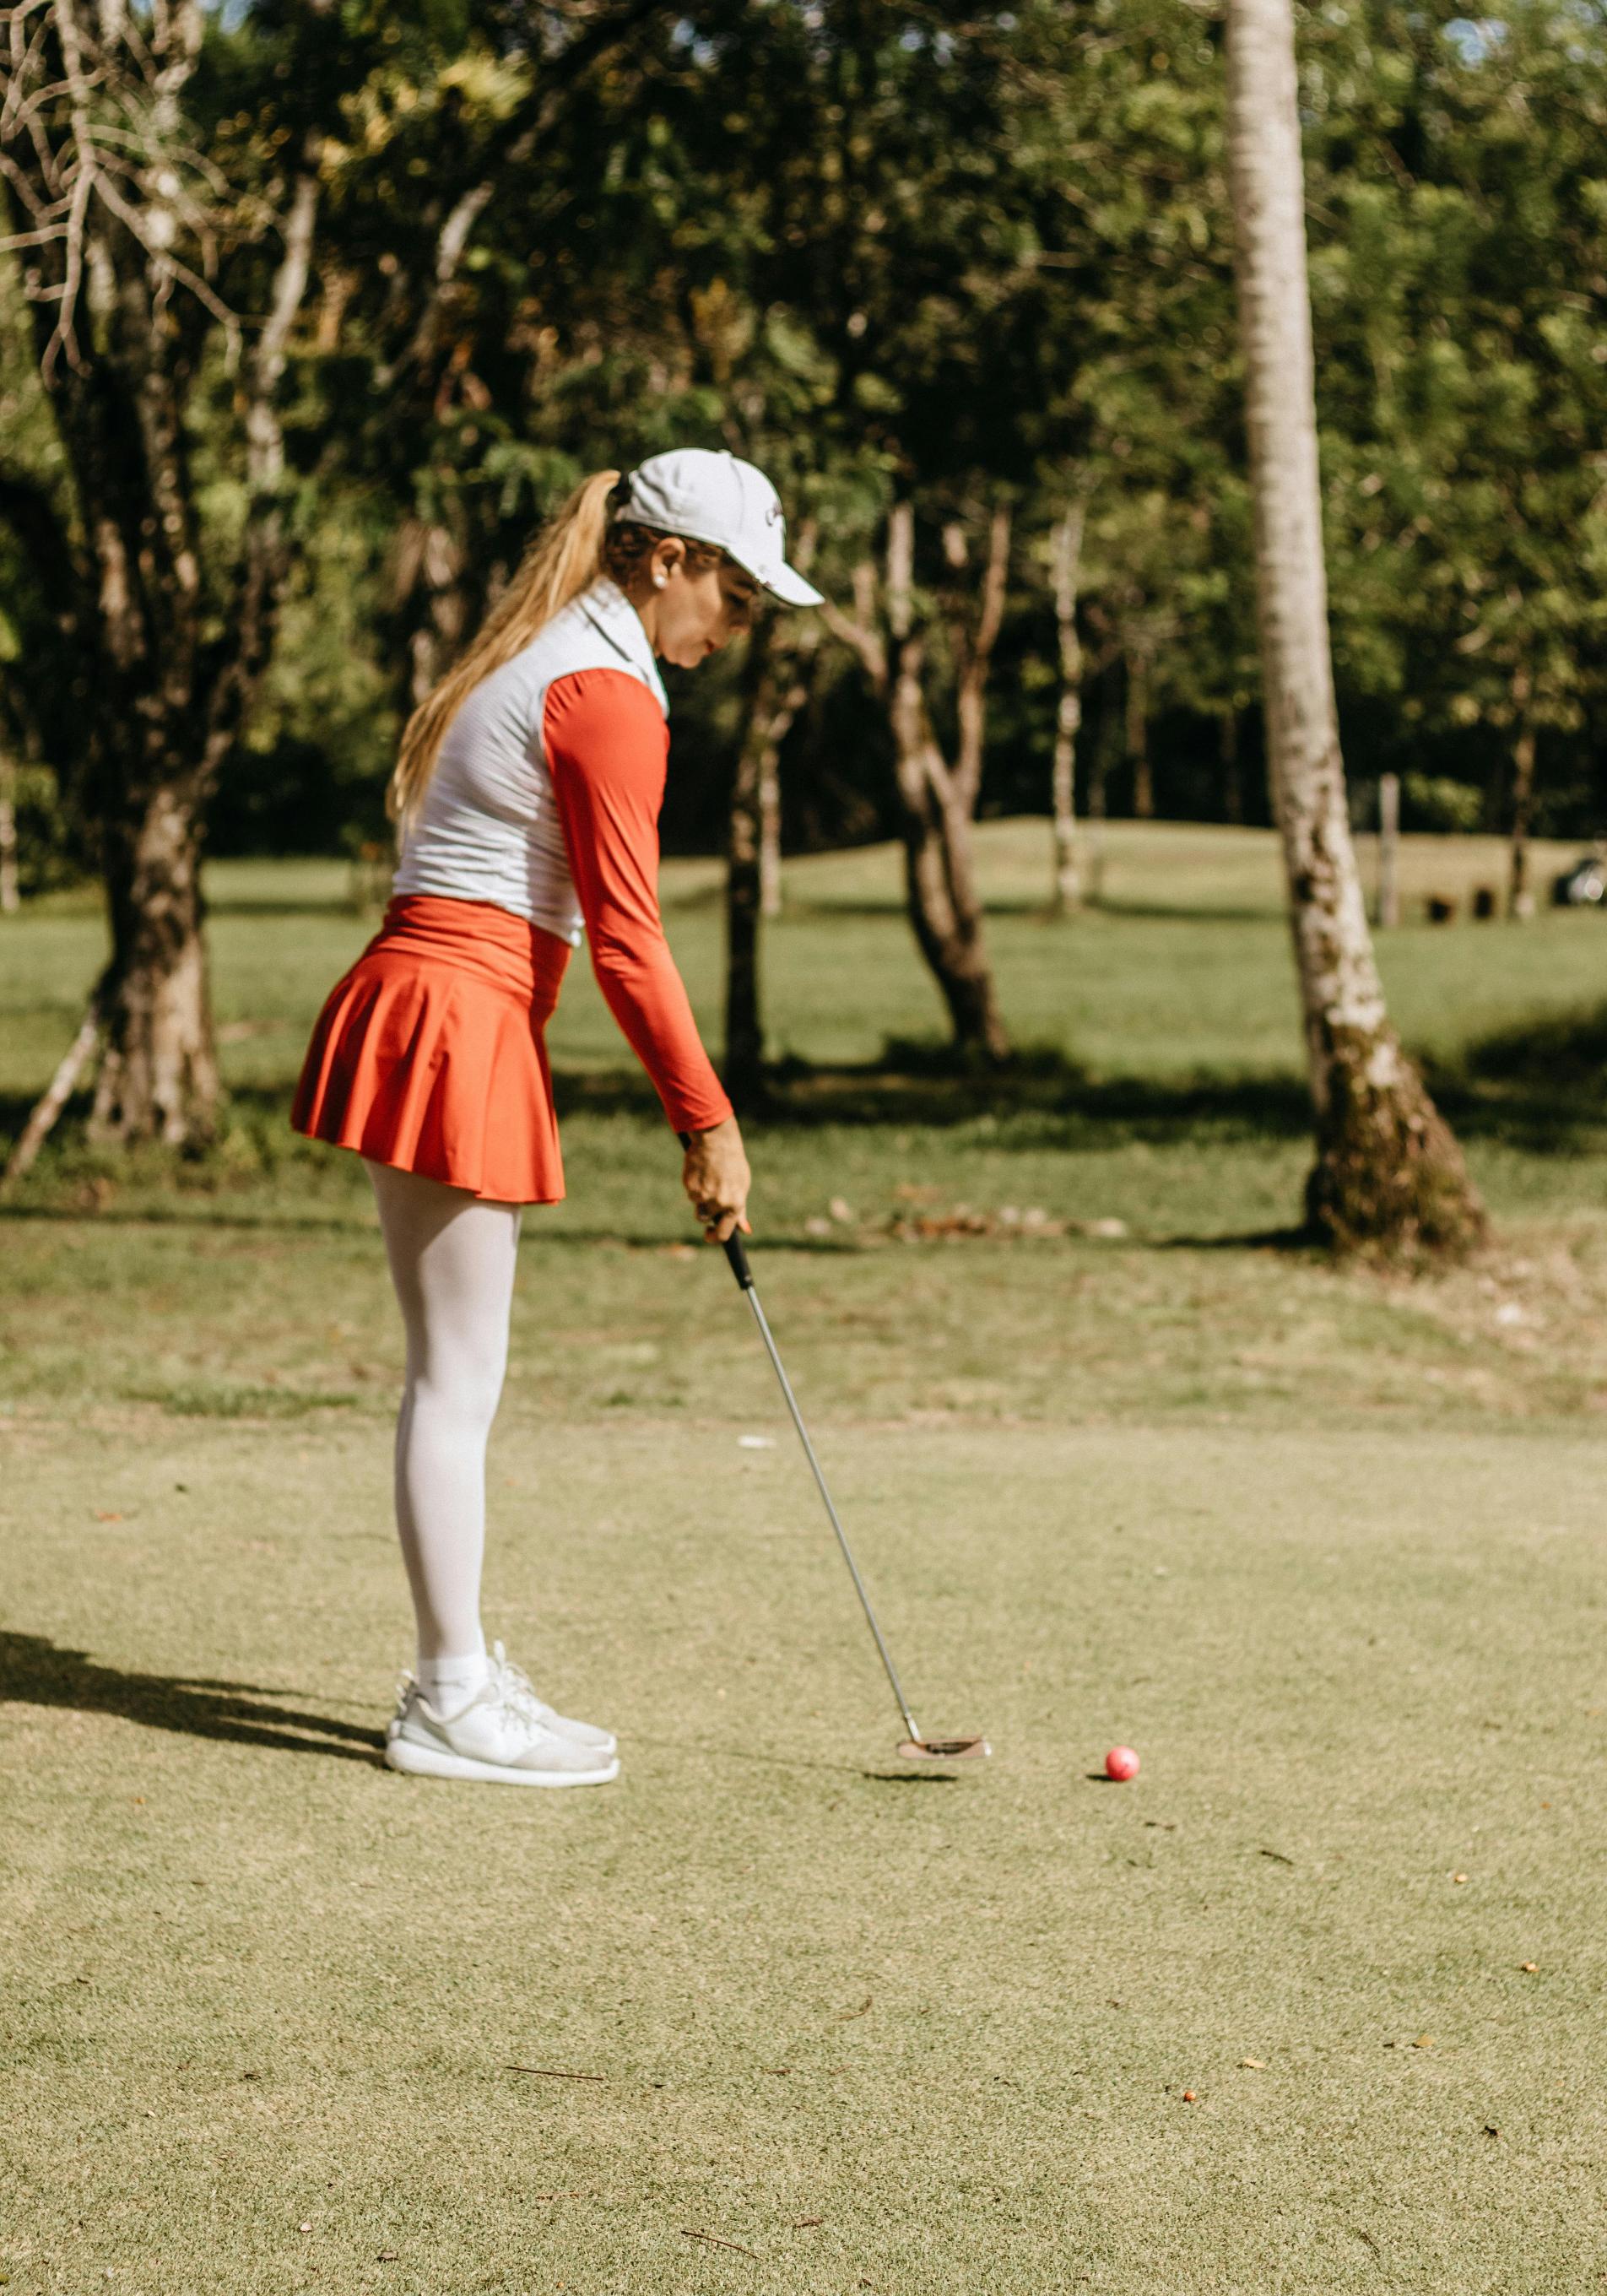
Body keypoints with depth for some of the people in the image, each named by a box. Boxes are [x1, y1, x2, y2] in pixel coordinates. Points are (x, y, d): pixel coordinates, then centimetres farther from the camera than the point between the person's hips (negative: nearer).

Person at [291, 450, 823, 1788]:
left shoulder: (537, 661, 18)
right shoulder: (608, 694, -12)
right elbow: (627, 937, -15)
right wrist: (708, 1122, -10)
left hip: (419, 1003, 10)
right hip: (461, 1023, -10)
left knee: (456, 1371, 14)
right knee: (461, 1376, -5)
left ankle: (459, 1667, 21)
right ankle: (452, 1701, 1)